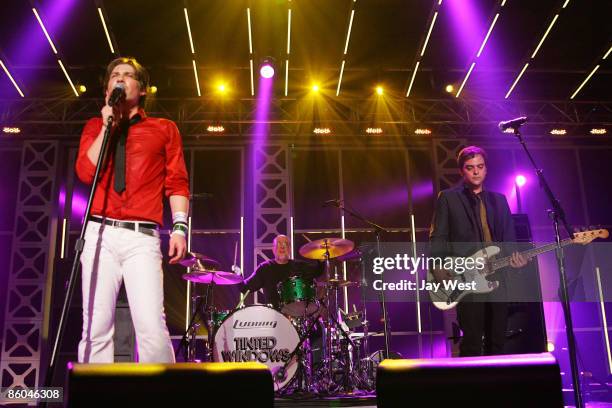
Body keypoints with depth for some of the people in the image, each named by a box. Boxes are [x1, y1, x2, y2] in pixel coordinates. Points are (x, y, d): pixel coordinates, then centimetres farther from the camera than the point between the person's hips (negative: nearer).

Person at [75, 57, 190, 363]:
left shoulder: (165, 129, 15)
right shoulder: (95, 126, 20)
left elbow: (177, 183, 7)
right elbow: (85, 172, 3)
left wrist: (179, 227, -6)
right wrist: (108, 124, 2)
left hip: (142, 237, -2)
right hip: (99, 234, 2)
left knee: (152, 328, -15)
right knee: (96, 329, -3)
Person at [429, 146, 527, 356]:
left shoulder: (499, 200, 18)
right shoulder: (448, 198, 4)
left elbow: (509, 239, 16)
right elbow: (437, 238, -2)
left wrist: (514, 257, -5)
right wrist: (439, 269, -16)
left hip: (496, 280, 5)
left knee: (497, 343, 8)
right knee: (472, 345, -5)